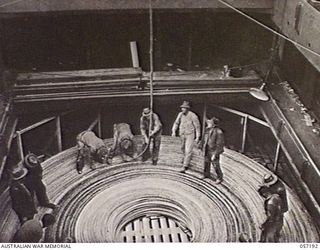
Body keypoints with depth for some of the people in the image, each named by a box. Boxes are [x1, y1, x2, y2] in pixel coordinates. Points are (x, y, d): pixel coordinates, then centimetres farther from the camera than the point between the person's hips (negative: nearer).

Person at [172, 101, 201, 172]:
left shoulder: (193, 116, -19)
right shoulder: (180, 114, -6)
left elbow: (197, 126, -11)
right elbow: (176, 123, 8)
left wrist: (198, 137, -11)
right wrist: (174, 131, -7)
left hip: (190, 135, -6)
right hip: (182, 134, 6)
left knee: (188, 150, -12)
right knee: (183, 148, 23)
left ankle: (185, 166, -10)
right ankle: (186, 157, 54)